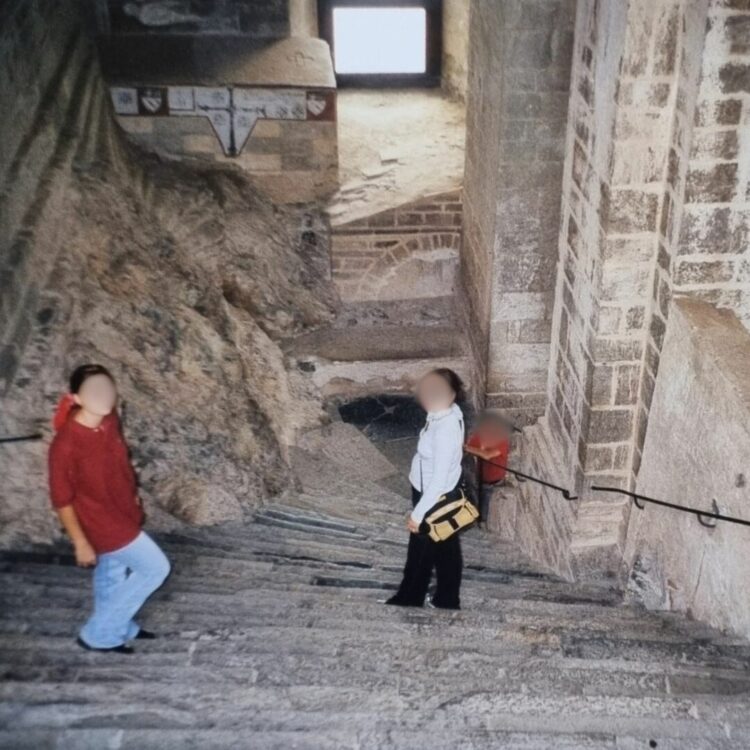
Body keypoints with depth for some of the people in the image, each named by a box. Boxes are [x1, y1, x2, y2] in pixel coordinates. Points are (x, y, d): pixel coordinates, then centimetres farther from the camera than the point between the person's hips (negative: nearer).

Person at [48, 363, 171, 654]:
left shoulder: (109, 421, -8)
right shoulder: (65, 445, -31)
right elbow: (61, 500, -21)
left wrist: (133, 497, 19)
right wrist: (81, 543, -17)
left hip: (121, 515, 7)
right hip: (102, 524, -7)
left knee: (113, 575, 26)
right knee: (155, 568, 2)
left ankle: (120, 629, 50)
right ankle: (97, 634, 15)